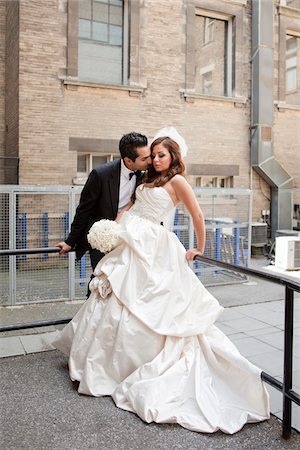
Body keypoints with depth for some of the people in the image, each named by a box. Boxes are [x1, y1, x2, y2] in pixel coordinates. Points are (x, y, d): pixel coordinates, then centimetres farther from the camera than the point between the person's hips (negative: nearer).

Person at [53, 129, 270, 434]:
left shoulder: (177, 181, -4)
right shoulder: (149, 180, 18)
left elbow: (198, 216, -6)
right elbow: (129, 207, 13)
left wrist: (199, 249, 2)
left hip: (148, 246, -7)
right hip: (127, 241, 7)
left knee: (138, 306, -2)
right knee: (116, 302, 10)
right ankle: (105, 362, 26)